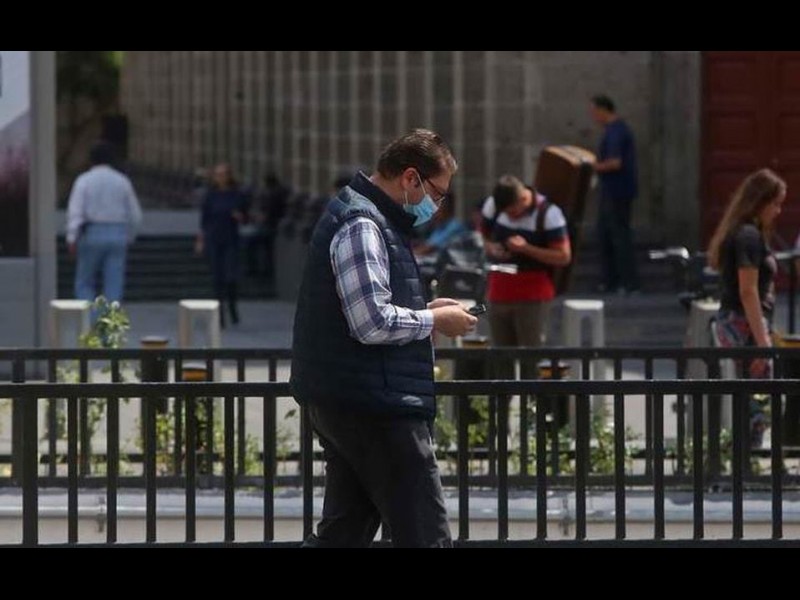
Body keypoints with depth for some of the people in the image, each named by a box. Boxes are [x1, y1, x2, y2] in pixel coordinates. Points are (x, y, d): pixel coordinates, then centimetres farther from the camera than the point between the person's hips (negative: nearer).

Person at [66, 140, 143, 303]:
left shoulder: (84, 180, -2)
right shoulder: (122, 181, 5)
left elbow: (75, 210, -12)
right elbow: (135, 215, 9)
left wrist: (72, 239, -14)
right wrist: (129, 237, 23)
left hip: (92, 234, -2)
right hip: (118, 234, 2)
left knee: (84, 284, 9)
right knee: (114, 285, 0)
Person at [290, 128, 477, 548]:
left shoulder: (367, 218, 20)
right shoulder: (362, 226, -15)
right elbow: (373, 323, -23)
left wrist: (425, 309, 15)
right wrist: (435, 320, -9)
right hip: (376, 407, -11)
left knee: (344, 531, 13)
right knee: (425, 535, -7)